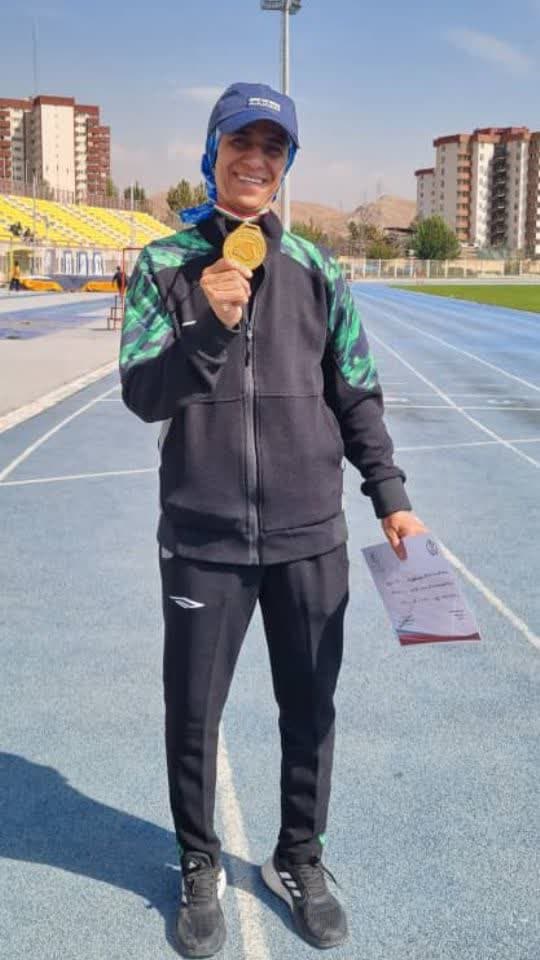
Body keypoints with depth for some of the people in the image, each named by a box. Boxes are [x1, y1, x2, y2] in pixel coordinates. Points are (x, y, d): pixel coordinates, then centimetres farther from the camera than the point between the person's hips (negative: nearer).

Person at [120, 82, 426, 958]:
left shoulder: (315, 271, 5)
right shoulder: (165, 266, 0)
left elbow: (357, 395, 9)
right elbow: (140, 393, -8)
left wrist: (391, 497, 4)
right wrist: (209, 329, -24)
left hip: (309, 534, 2)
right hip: (203, 535, -1)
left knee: (310, 708, 12)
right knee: (193, 714, 10)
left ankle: (300, 861, 35)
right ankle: (200, 870, 34)